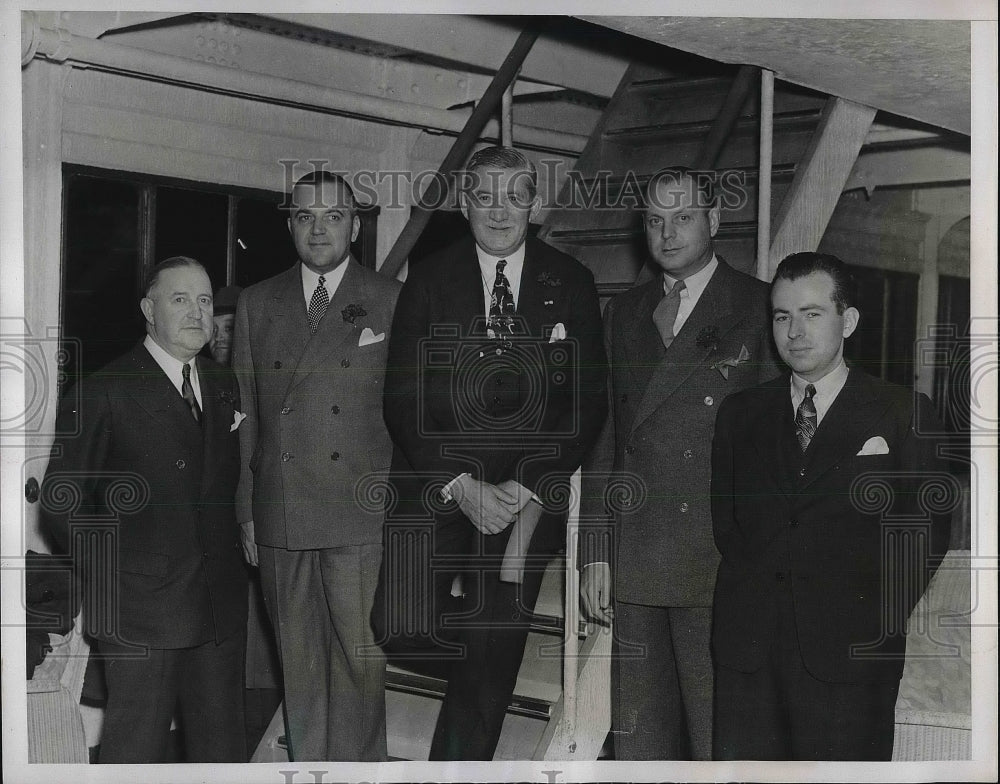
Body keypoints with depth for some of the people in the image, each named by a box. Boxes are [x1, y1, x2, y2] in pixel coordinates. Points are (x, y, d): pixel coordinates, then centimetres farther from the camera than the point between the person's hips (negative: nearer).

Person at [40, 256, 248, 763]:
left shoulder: (224, 388, 13)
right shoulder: (105, 393, -6)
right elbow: (61, 503, -5)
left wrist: (236, 545, 6)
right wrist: (110, 574, -6)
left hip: (221, 607, 5)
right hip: (141, 608, -5)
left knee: (222, 748, 12)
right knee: (136, 747, 1)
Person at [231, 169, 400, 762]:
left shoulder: (392, 301, 4)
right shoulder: (257, 303, 12)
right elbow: (244, 413, 12)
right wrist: (246, 509, 8)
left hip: (360, 516, -2)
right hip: (279, 515, 3)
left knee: (360, 655, -2)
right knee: (299, 658, 9)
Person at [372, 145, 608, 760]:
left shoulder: (571, 284, 3)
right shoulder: (429, 280, 1)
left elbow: (588, 403, 0)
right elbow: (403, 401, -3)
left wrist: (531, 490, -11)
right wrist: (459, 485, -14)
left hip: (529, 494, 0)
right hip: (436, 485, 0)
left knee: (490, 668, 2)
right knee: (403, 628, -14)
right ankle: (487, 655, 18)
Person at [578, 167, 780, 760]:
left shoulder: (760, 310, 1)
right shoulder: (623, 314, 16)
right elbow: (604, 439, 15)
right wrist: (595, 553, 10)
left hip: (724, 568, -4)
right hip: (636, 567, 5)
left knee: (719, 742, -3)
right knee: (640, 744, 9)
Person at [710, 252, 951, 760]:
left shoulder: (903, 414, 4)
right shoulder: (740, 414, 14)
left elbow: (927, 531, 3)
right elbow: (723, 520, 15)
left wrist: (879, 621, -3)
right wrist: (751, 597, 2)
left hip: (850, 657, -2)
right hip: (747, 650, 3)